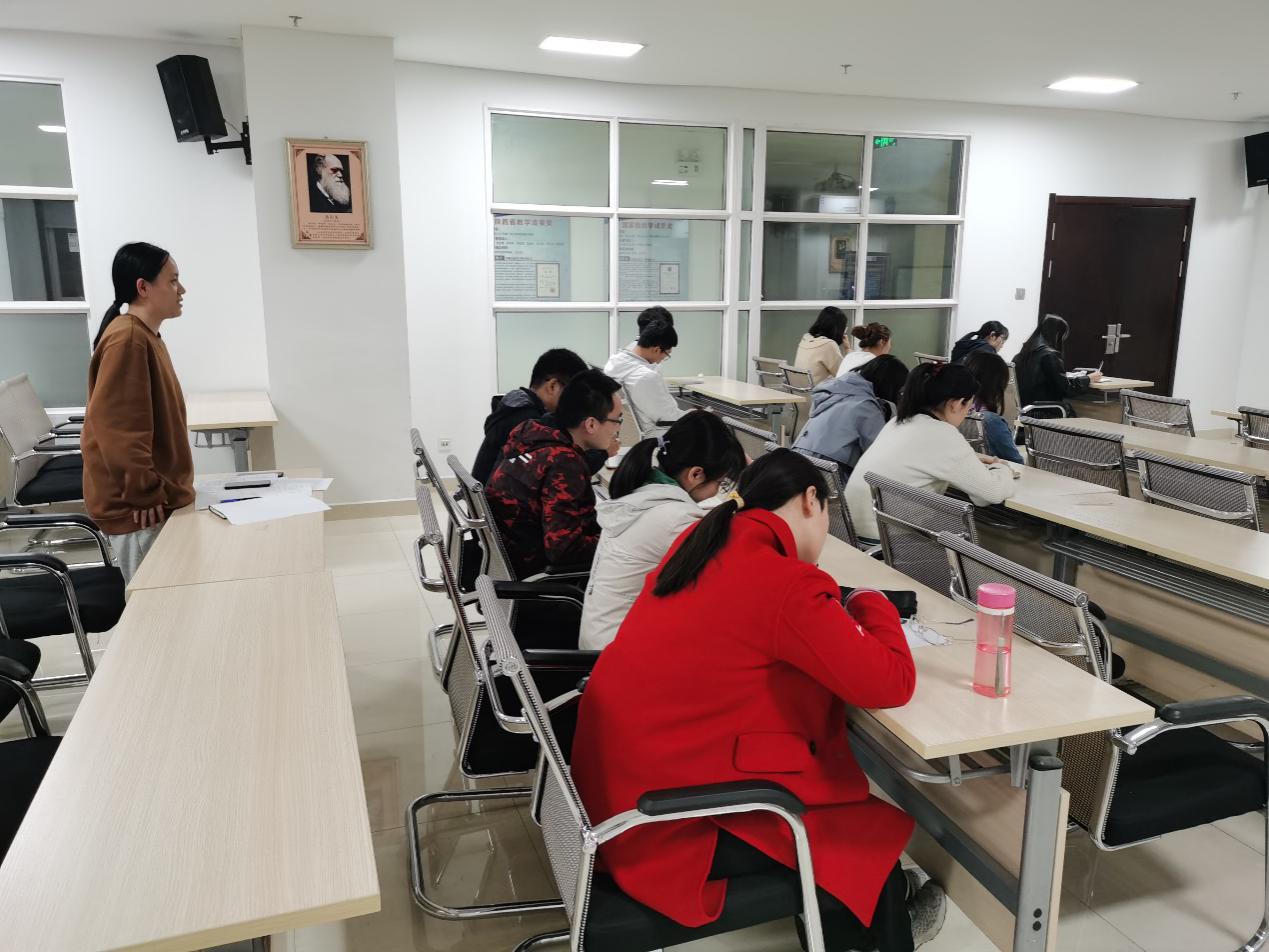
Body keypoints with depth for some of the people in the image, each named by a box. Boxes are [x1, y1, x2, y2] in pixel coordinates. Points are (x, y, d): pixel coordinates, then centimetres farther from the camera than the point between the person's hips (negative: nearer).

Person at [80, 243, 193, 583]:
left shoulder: (147, 336, 13)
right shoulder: (127, 339, -18)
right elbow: (115, 426, -24)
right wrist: (144, 494, -20)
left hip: (156, 498, 9)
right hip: (140, 507, -9)